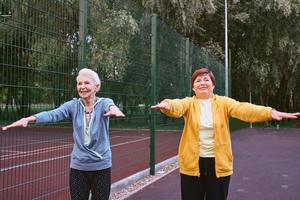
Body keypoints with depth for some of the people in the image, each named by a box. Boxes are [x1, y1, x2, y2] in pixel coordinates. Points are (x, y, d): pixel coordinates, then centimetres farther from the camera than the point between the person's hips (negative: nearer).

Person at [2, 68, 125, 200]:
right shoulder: (73, 105, -1)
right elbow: (53, 114, -17)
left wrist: (114, 108, -55)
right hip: (78, 166, 2)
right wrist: (28, 119, -36)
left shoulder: (104, 103, -6)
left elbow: (110, 105, -30)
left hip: (101, 166, -2)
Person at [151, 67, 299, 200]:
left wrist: (270, 112, -33)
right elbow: (177, 107, -21)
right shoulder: (188, 103, 1)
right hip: (192, 163, 0)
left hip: (219, 163, 0)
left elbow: (243, 109, -16)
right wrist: (167, 104, -46)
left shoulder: (223, 102, 1)